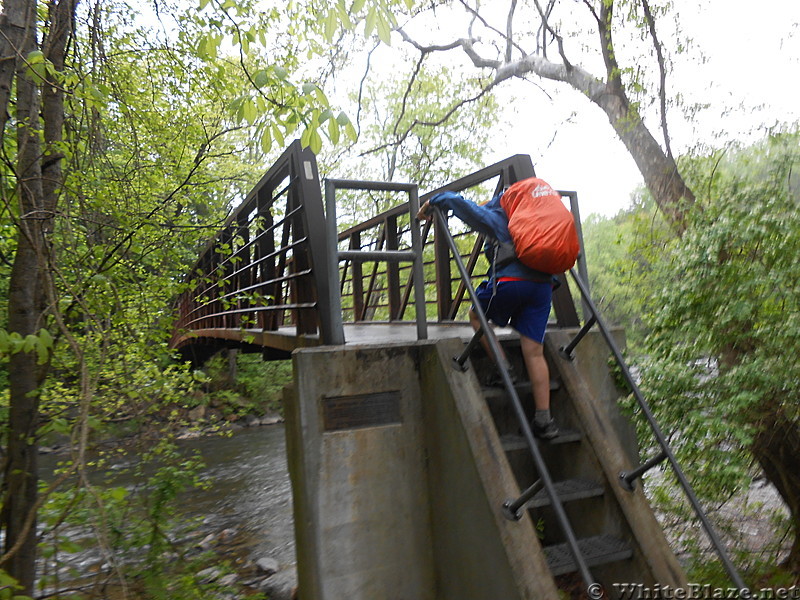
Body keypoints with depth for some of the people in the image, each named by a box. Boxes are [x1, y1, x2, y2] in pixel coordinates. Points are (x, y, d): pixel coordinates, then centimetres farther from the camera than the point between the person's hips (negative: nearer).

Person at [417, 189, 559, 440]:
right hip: (543, 285, 6)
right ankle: (544, 419, 2)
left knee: (476, 316, 22)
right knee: (534, 352, 5)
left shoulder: (491, 217, 13)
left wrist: (428, 204, 19)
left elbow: (455, 200, 6)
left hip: (509, 280, -5)